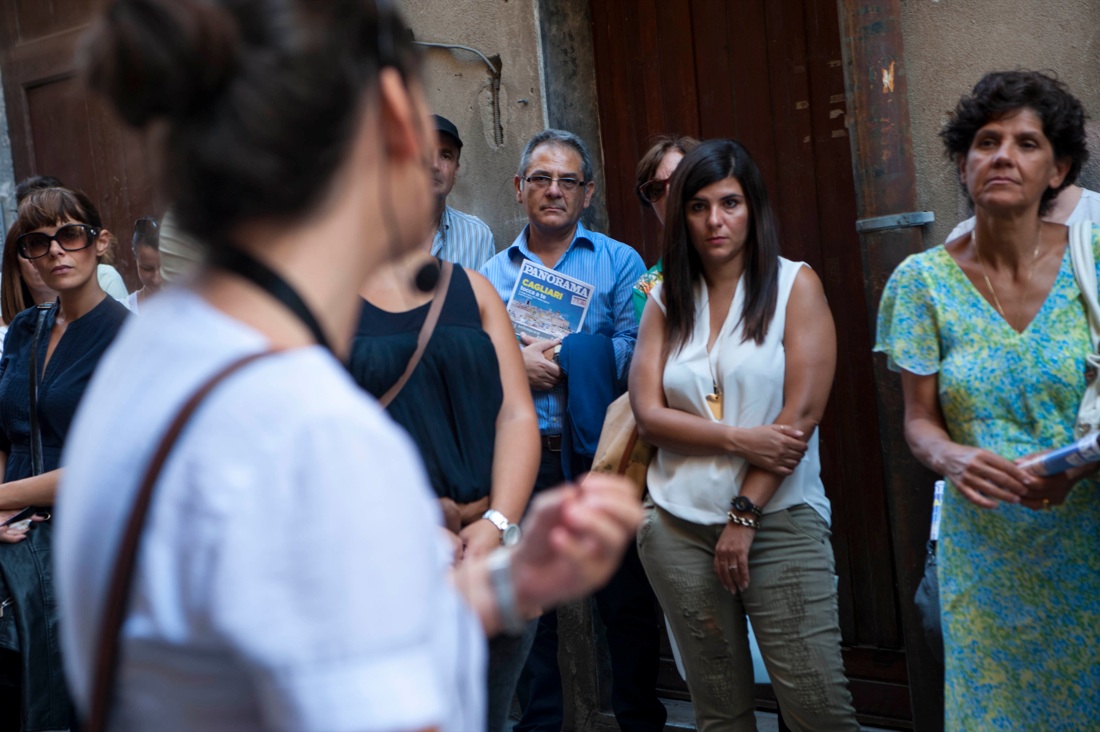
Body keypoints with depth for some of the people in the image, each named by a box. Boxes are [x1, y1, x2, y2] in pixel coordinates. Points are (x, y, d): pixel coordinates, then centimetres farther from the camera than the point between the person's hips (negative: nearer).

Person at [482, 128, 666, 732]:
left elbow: (634, 352, -10)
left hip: (599, 454, -2)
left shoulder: (619, 262, 3)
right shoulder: (492, 274, 12)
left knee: (626, 601, 3)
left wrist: (556, 358, -12)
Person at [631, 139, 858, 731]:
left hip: (780, 520, -3)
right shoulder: (665, 302, 10)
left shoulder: (795, 285, 1)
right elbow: (649, 415, 1)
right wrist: (740, 440, -13)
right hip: (679, 525, 3)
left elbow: (801, 414, -7)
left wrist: (745, 515, -9)